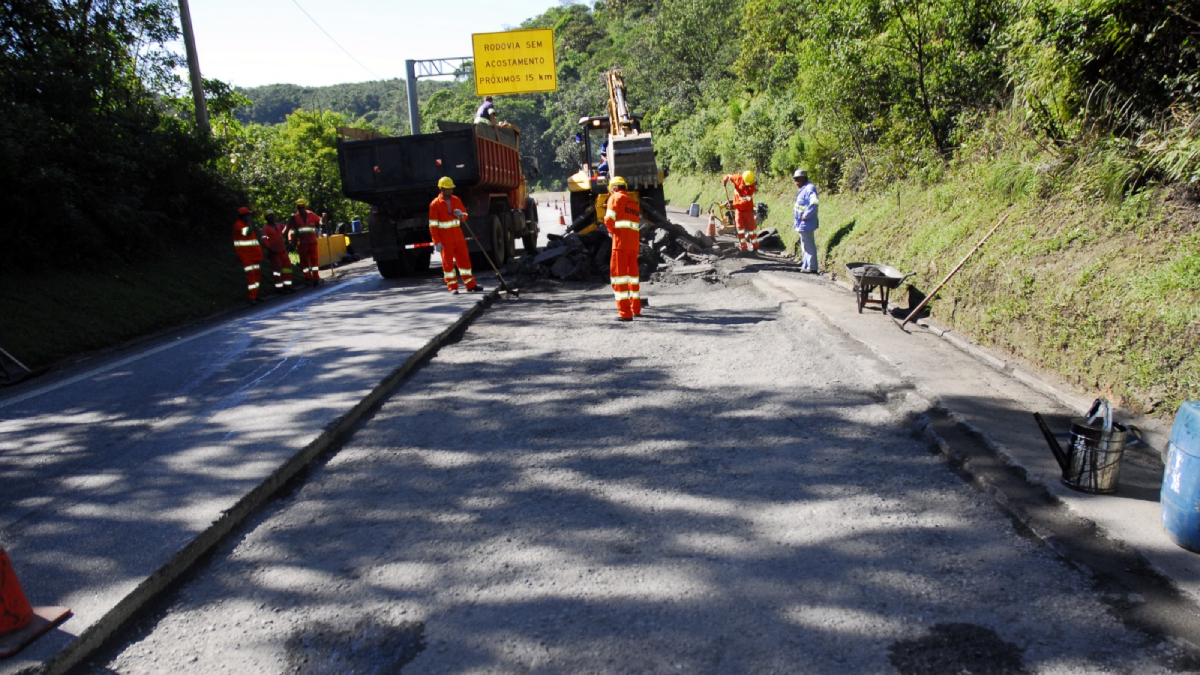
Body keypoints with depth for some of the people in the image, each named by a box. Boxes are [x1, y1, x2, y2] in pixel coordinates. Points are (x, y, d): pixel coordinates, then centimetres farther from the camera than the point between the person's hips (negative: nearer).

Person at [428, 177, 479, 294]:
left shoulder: (456, 200, 6)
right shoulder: (435, 204, -8)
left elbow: (465, 216, 15)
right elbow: (433, 225, -9)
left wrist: (461, 215, -10)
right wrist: (436, 242, -14)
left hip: (458, 237, 5)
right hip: (445, 240, -4)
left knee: (465, 260, 6)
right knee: (448, 263, 2)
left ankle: (470, 285, 12)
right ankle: (453, 287, 11)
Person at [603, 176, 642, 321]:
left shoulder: (615, 197, 1)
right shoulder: (633, 201, 20)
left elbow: (609, 219, -9)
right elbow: (639, 222, 14)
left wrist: (613, 231, 6)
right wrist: (638, 240, 13)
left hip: (621, 240, -7)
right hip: (634, 241, 7)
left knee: (618, 273, -5)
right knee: (633, 272, 19)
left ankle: (625, 312, -12)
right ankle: (636, 308, 30)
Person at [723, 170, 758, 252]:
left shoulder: (752, 187, -21)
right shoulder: (738, 178, -12)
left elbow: (746, 201, -25)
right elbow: (729, 176, 5)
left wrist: (734, 205, -32)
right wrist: (725, 179, -19)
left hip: (747, 209, -2)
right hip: (738, 208, 3)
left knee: (751, 227, 2)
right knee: (739, 226, -3)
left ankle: (755, 245, 17)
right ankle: (743, 246, 5)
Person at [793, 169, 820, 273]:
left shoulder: (809, 188, -18)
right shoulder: (802, 189, 14)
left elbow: (814, 202, -31)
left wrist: (806, 215, -26)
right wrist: (795, 209, 10)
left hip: (806, 223, -11)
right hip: (802, 224, 11)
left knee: (809, 245, -4)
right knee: (805, 245, 19)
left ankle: (812, 267, 2)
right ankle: (806, 265, 29)